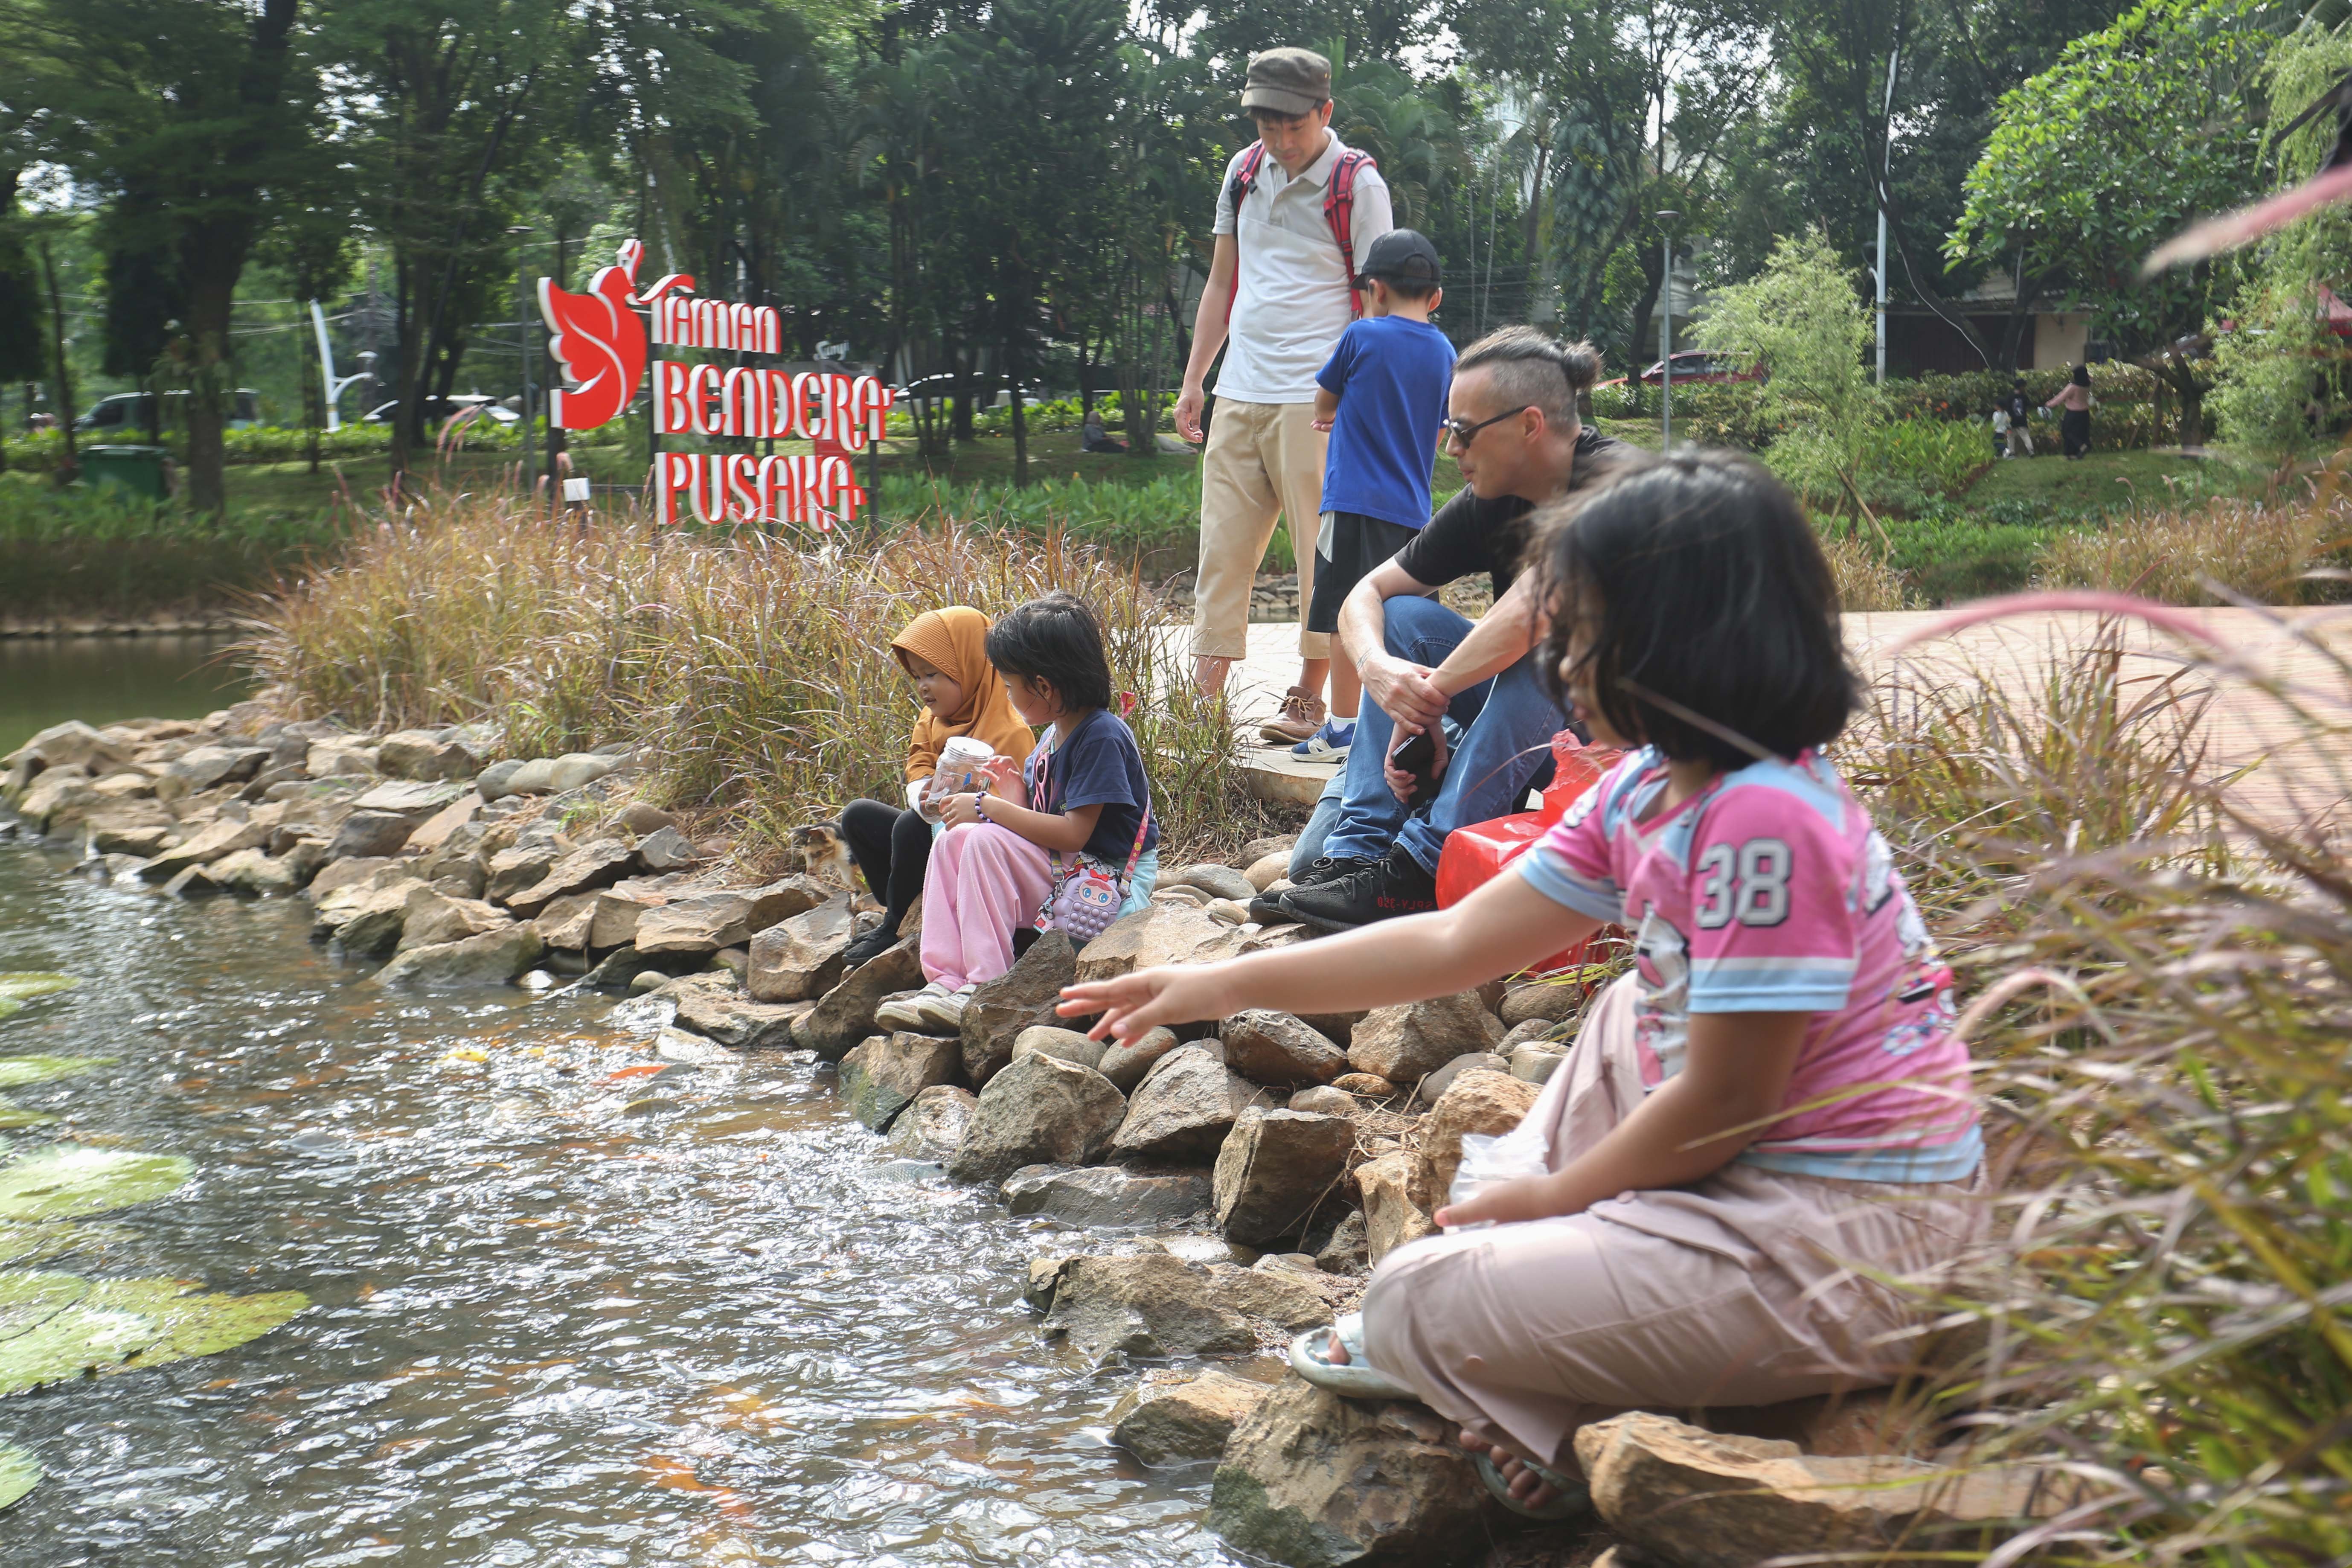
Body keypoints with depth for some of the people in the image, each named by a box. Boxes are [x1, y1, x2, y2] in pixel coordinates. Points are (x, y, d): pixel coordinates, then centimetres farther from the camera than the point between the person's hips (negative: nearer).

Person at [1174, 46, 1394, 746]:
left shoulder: (1358, 183, -3)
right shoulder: (1243, 172, 13)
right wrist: (1192, 381, 16)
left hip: (1315, 398, -5)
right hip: (1238, 396, 5)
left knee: (1322, 553, -1)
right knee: (1222, 547, 2)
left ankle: (1309, 696, 9)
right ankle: (1204, 695, 4)